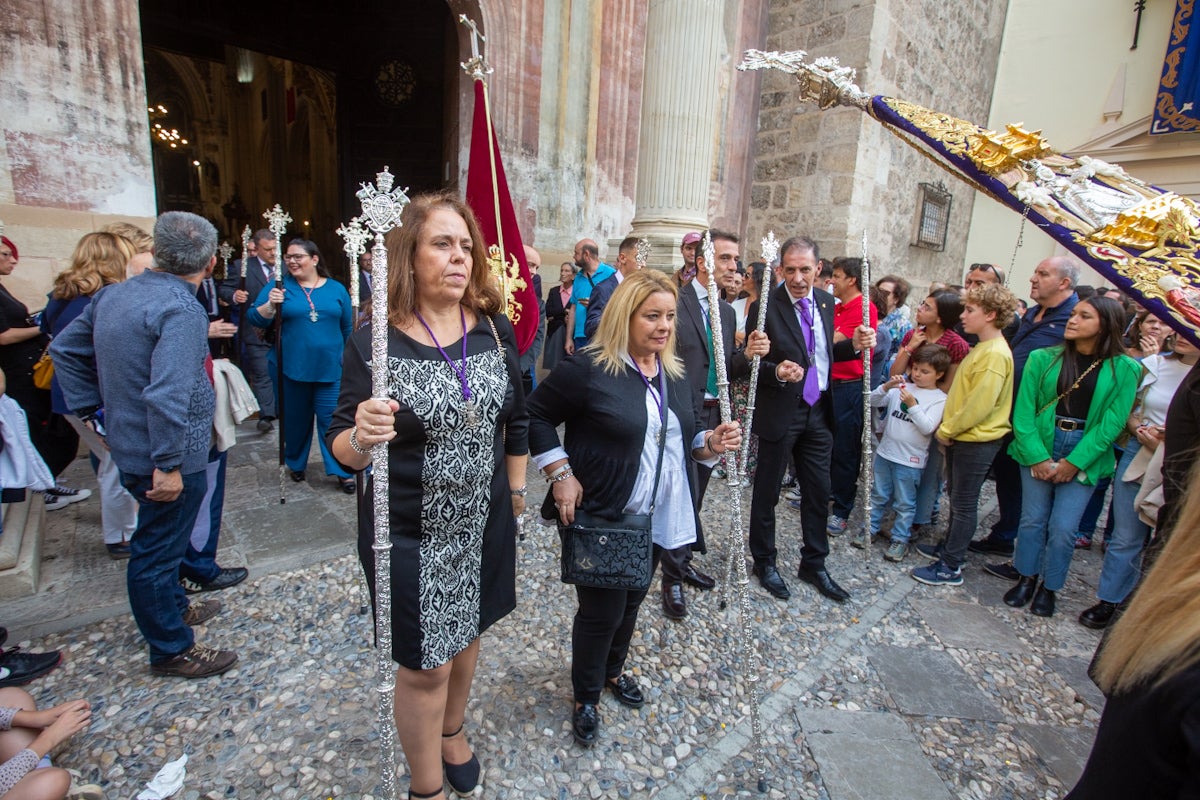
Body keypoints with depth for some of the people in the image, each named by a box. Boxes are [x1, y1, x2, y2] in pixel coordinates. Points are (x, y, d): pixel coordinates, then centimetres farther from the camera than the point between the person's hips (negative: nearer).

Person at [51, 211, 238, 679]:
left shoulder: (112, 295, 5)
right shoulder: (181, 309, -24)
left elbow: (65, 349, 15)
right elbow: (168, 394, -32)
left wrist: (91, 409, 15)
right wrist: (168, 464, -27)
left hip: (128, 444, 9)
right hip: (169, 456, -9)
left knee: (159, 540, 26)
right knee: (156, 552, 6)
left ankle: (174, 606, 47)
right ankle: (172, 650, 23)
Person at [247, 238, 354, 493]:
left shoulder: (336, 289, 6)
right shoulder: (279, 286, 3)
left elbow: (348, 328, 12)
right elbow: (255, 319, -3)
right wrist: (271, 305, -22)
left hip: (330, 368, 0)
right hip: (291, 368, 1)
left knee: (332, 418, -2)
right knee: (295, 418, 13)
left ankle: (342, 471, 7)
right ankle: (296, 464, 33)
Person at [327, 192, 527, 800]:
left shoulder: (496, 329, -5)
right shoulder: (374, 343, -15)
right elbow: (342, 451, -11)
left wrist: (516, 487, 12)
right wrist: (361, 436, -33)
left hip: (485, 523, 4)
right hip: (410, 535, -4)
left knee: (466, 633, 25)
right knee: (425, 665, 11)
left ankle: (452, 731, 56)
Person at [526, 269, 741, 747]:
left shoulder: (675, 374, 5)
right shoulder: (588, 368, -16)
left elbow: (684, 436, 13)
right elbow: (536, 416, -11)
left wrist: (711, 443, -8)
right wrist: (561, 474, -17)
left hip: (658, 519, 7)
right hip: (601, 517, -6)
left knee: (631, 601, 22)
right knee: (602, 610, 7)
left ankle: (613, 671, 49)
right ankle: (585, 697, 34)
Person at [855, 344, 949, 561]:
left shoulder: (939, 399, -6)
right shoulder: (900, 388, 4)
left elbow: (927, 428, -16)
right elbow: (873, 402, -1)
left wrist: (912, 405, -24)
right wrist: (887, 386, -15)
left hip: (910, 461, -4)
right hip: (885, 453, 4)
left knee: (904, 503, 8)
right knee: (878, 495, 16)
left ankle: (900, 539, 22)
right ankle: (870, 529, 29)